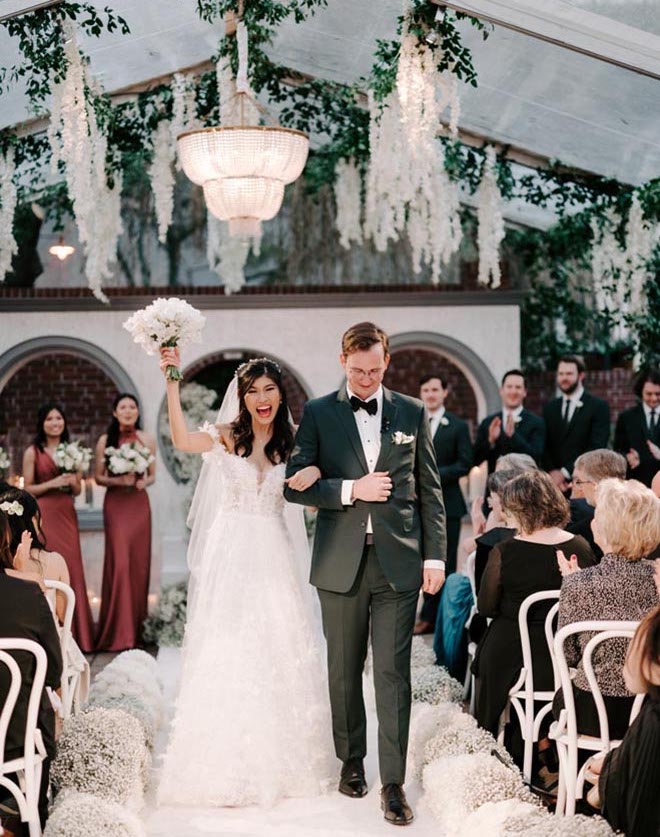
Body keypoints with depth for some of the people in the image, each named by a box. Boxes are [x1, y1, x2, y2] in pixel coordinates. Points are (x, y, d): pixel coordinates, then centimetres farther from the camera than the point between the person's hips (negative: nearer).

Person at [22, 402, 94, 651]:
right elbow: (27, 489, -2)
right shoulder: (33, 452, 0)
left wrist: (72, 482, -5)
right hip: (43, 514, -4)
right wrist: (53, 483, -14)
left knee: (72, 568, 1)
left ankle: (75, 633, 9)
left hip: (67, 515, 4)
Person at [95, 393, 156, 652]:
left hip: (139, 503, 2)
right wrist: (117, 480, -13)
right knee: (119, 563, -8)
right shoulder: (105, 441, 1)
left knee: (139, 563, 3)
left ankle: (136, 628, 15)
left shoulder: (147, 440, 6)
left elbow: (152, 475, 12)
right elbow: (98, 477, 5)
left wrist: (144, 482, -9)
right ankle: (119, 632, -1)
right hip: (116, 504, -2)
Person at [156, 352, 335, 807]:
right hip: (232, 556, -2)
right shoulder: (227, 436, -2)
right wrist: (172, 382, -27)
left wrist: (315, 471, -19)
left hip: (276, 556, 2)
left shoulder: (293, 441, 7)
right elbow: (183, 440, -21)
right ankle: (229, 764, 10)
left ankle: (282, 757, 21)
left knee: (281, 649, 5)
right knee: (229, 653, -1)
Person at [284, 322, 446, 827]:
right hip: (340, 563, 1)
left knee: (393, 674, -2)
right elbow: (296, 484, -1)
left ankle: (393, 783, 3)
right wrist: (351, 490, -14)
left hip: (399, 561, 0)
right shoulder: (318, 414, 4)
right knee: (344, 670, 12)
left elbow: (430, 490, 7)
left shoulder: (412, 413, 6)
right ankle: (351, 761, 29)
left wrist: (435, 556, 1)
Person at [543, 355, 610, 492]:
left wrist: (565, 472, -13)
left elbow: (596, 447, -9)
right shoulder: (550, 408, 14)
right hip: (554, 484, 3)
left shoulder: (599, 407, -1)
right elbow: (544, 446, 10)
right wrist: (552, 472, -8)